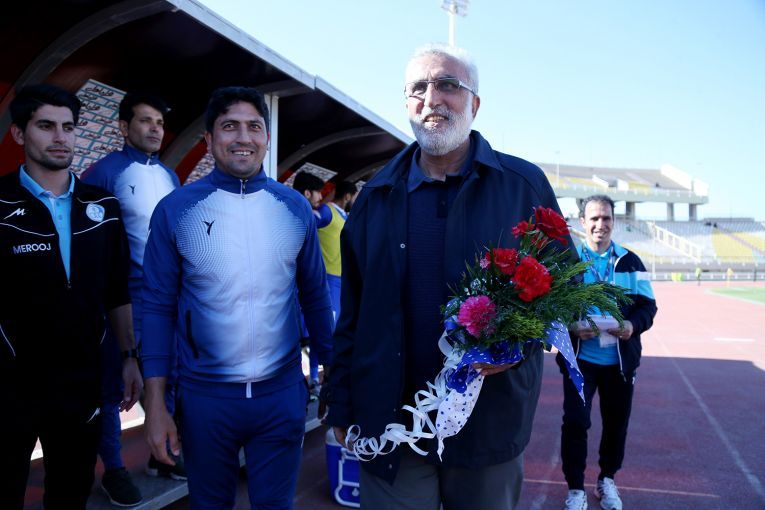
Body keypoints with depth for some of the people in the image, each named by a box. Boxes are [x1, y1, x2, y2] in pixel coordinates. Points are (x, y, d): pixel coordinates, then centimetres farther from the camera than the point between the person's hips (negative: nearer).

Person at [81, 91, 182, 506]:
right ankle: (113, 468, 21)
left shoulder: (170, 176, 10)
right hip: (124, 295, -6)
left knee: (167, 376, 14)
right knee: (113, 383, 6)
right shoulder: (105, 171, -8)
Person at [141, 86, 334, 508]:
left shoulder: (295, 207, 0)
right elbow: (158, 306, -3)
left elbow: (314, 295, 6)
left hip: (283, 392, 1)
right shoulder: (175, 209, -6)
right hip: (204, 394, -1)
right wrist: (155, 404, -5)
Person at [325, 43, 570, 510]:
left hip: (490, 422, 0)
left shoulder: (524, 184, -2)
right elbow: (352, 313, 8)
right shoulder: (376, 197, 5)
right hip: (388, 423, 1)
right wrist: (341, 407, 8)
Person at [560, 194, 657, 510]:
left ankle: (607, 480, 34)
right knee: (575, 422, -2)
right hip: (579, 358, -2)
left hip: (620, 360, 2)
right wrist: (572, 326, -21)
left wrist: (633, 325, -17)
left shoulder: (631, 262, 7)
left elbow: (648, 305, 4)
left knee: (616, 423, 12)